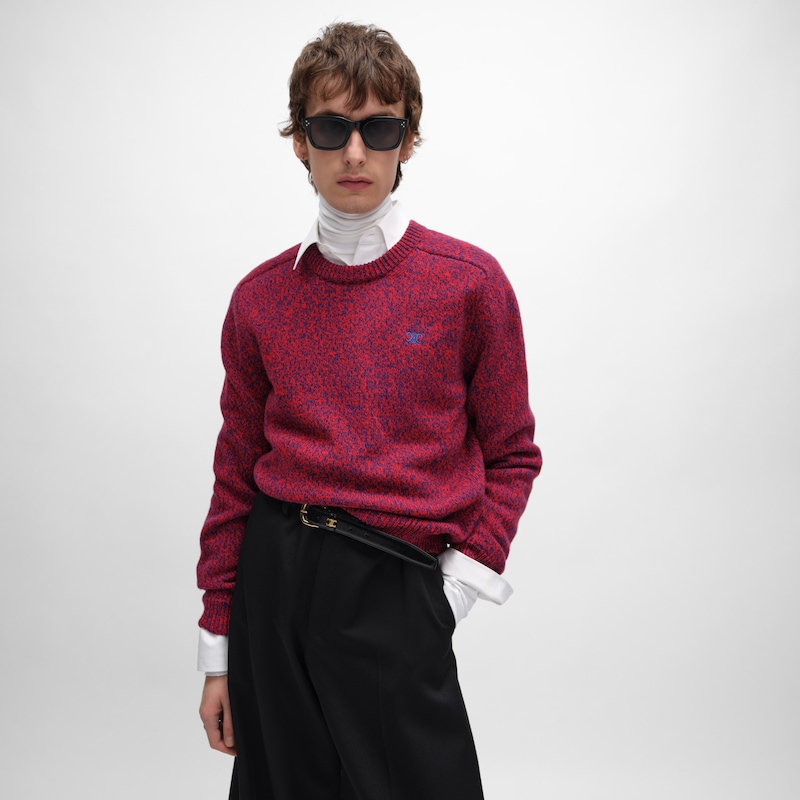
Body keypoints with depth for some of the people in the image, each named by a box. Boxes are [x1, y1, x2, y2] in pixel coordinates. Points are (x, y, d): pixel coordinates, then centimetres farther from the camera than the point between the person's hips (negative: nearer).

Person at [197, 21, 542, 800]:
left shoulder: (470, 283, -3)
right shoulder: (260, 298, 4)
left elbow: (511, 454, 4)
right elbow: (236, 478, 8)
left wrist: (458, 586, -7)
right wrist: (217, 652, 9)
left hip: (396, 582, -2)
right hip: (274, 571, 3)